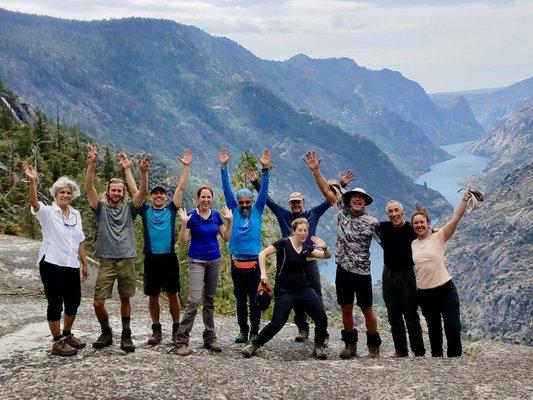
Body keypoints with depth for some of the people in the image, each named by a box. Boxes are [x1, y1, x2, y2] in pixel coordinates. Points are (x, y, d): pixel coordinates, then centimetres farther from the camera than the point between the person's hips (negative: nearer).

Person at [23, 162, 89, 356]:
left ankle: (67, 335, 32)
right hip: (52, 264, -6)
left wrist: (84, 263, 13)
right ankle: (57, 343, 9)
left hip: (71, 265, 6)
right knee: (55, 303, -2)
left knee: (74, 301, 13)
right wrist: (32, 181, -44)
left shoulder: (76, 214, 10)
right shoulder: (47, 212, -6)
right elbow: (34, 202, -28)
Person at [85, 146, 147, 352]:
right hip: (106, 261, -1)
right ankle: (106, 332, 19)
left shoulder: (128, 208, 6)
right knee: (98, 303, -3)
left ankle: (126, 336, 19)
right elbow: (89, 187, -8)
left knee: (125, 299, 9)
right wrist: (91, 164, -21)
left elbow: (143, 191, -7)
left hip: (127, 260, 1)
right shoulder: (101, 208, 4)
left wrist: (143, 172, -24)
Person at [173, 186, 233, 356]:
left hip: (214, 260, 5)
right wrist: (184, 223, -23)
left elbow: (226, 238, 9)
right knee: (194, 300, -15)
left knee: (210, 300, 11)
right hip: (197, 261, -5)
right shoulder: (191, 216, -8)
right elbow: (182, 242, -10)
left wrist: (229, 221, -4)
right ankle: (181, 340, -11)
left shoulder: (216, 215, 5)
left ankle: (210, 337, 19)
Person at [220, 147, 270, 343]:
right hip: (237, 262, 1)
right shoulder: (234, 211, 5)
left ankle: (254, 331, 11)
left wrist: (265, 169, -13)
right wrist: (223, 167, -5)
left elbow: (264, 191, -3)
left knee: (254, 299, 3)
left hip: (254, 262, -1)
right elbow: (227, 190, 1)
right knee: (240, 299, 9)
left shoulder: (257, 211, 4)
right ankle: (243, 330, 17)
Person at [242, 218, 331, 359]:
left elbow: (327, 256, 13)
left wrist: (324, 247, -9)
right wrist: (263, 273, -24)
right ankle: (254, 345, 11)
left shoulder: (306, 248, 7)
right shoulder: (284, 243, -10)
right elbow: (263, 254, -14)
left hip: (304, 289, 6)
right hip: (284, 291, -5)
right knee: (277, 323, -9)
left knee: (322, 317, -4)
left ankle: (319, 347, 16)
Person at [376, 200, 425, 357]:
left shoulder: (412, 229, -11)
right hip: (389, 275, 4)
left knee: (411, 315, -3)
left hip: (407, 275, -4)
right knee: (394, 316, 9)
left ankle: (419, 352, 3)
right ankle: (400, 351, 18)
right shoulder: (384, 227, 0)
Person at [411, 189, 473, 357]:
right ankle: (436, 355, 27)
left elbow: (455, 218, -15)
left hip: (445, 288, -3)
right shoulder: (412, 244, 7)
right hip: (424, 293, 3)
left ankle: (455, 356, 10)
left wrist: (465, 199, -24)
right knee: (434, 329, 14)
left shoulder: (439, 237, -4)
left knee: (453, 327, -5)